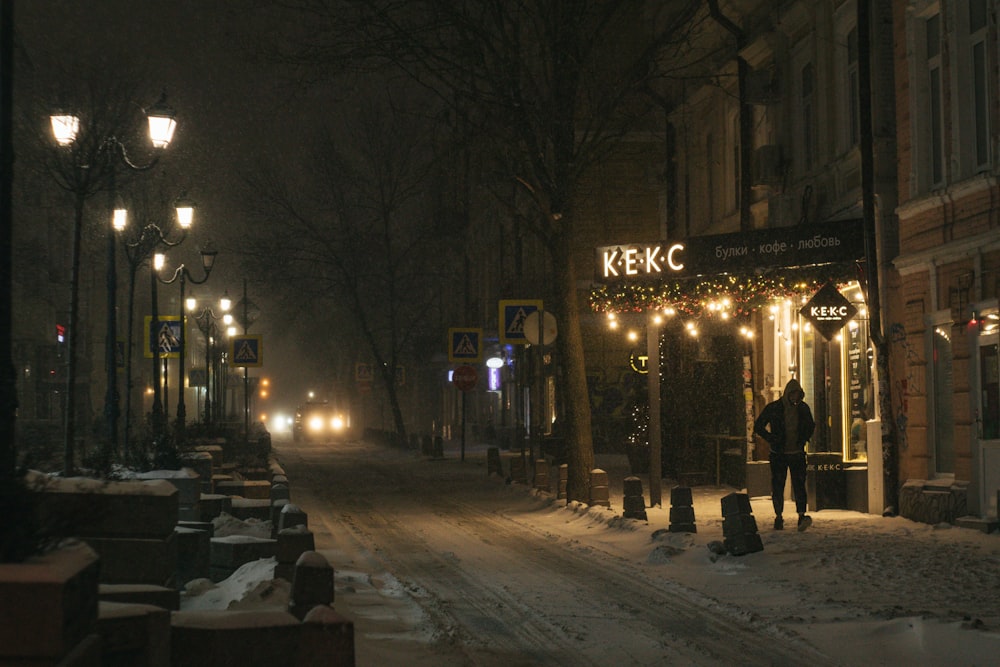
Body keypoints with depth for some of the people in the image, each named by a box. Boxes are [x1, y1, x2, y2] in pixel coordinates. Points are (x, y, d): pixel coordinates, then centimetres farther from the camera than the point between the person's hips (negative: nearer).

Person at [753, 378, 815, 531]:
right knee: (777, 486, 0)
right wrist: (771, 439, -11)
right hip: (778, 454, -1)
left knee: (799, 484, -11)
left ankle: (802, 515, -17)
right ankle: (778, 517, 10)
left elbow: (811, 426, 22)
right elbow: (758, 427, 2)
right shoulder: (773, 408, -5)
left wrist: (804, 438, 5)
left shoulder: (803, 408, 4)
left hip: (797, 454, 1)